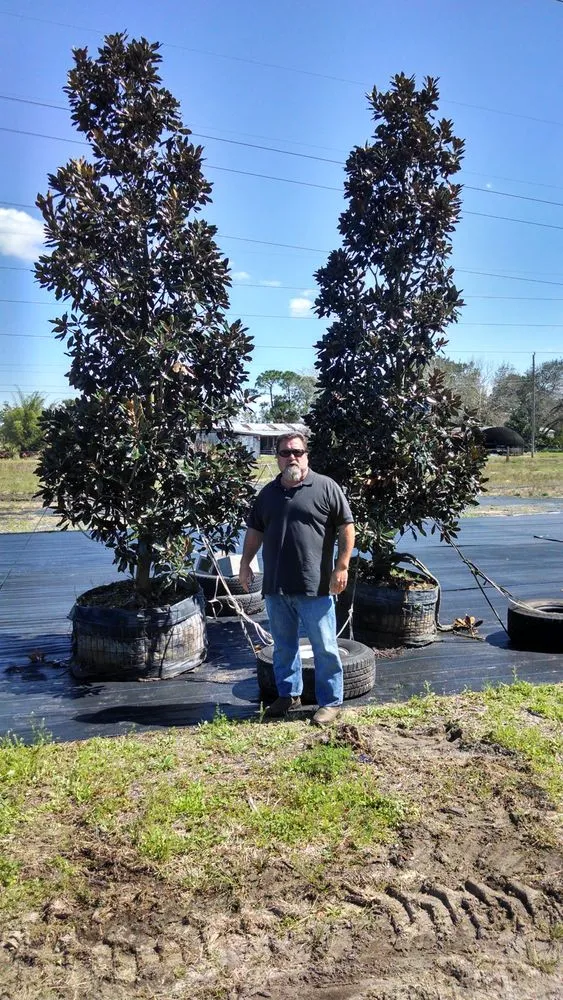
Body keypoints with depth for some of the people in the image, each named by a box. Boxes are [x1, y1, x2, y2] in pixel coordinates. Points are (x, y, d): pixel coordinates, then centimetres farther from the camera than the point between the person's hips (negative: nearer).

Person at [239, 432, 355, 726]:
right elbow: (254, 531, 20)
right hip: (276, 586, 5)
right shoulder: (268, 493, 12)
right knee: (283, 645, 16)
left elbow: (346, 527, -5)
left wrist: (342, 566, -11)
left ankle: (331, 702, 15)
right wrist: (245, 564, 13)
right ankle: (288, 694, 32)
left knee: (324, 647, 3)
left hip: (315, 587, -5)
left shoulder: (325, 487, -4)